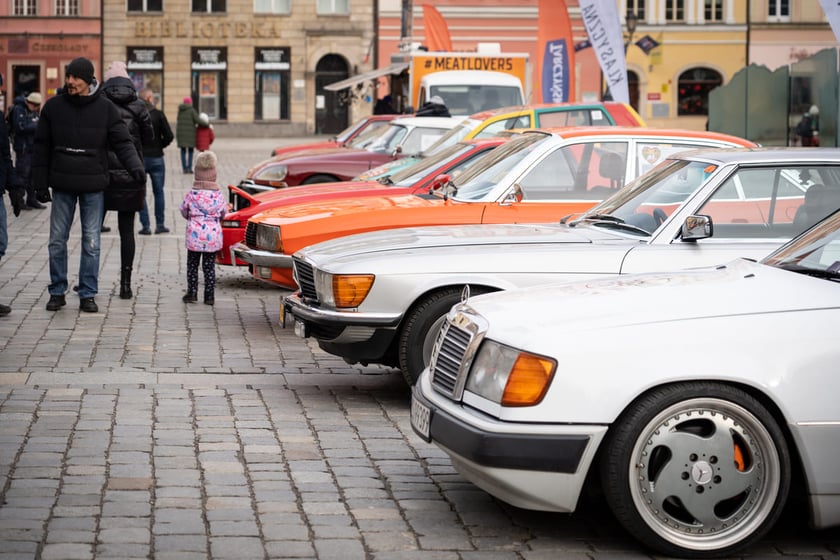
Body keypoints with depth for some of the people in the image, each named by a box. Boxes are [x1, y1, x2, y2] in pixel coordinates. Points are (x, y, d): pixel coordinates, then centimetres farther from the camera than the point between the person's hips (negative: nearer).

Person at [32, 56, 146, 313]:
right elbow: (41, 148, 5)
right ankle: (57, 292, 17)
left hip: (93, 186, -1)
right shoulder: (53, 106, 0)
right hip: (62, 186, 1)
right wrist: (40, 184, 2)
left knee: (91, 242, 2)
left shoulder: (106, 109, -3)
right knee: (57, 241, 5)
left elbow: (123, 142, -3)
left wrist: (135, 165, -23)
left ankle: (88, 294, 11)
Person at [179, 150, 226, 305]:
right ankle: (209, 296, 7)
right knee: (209, 267, 8)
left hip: (194, 236, -1)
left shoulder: (191, 195, -8)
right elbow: (223, 214, 7)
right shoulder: (219, 196, -5)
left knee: (192, 265, 12)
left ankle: (192, 293, 12)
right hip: (213, 236, 1)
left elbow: (184, 212, 5)